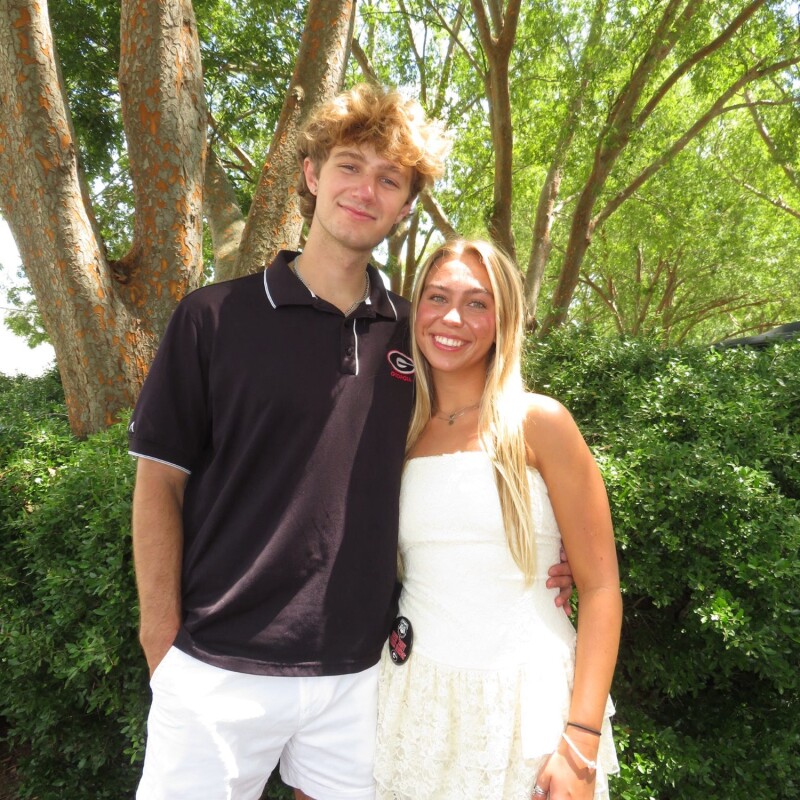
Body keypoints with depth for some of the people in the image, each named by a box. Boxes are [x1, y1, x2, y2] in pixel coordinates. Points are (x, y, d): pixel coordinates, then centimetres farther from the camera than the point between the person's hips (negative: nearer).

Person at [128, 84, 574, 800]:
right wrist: (164, 641, -6)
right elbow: (161, 480, -4)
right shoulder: (214, 318, -6)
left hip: (359, 666, 3)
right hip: (220, 667, -2)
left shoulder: (412, 332, 3)